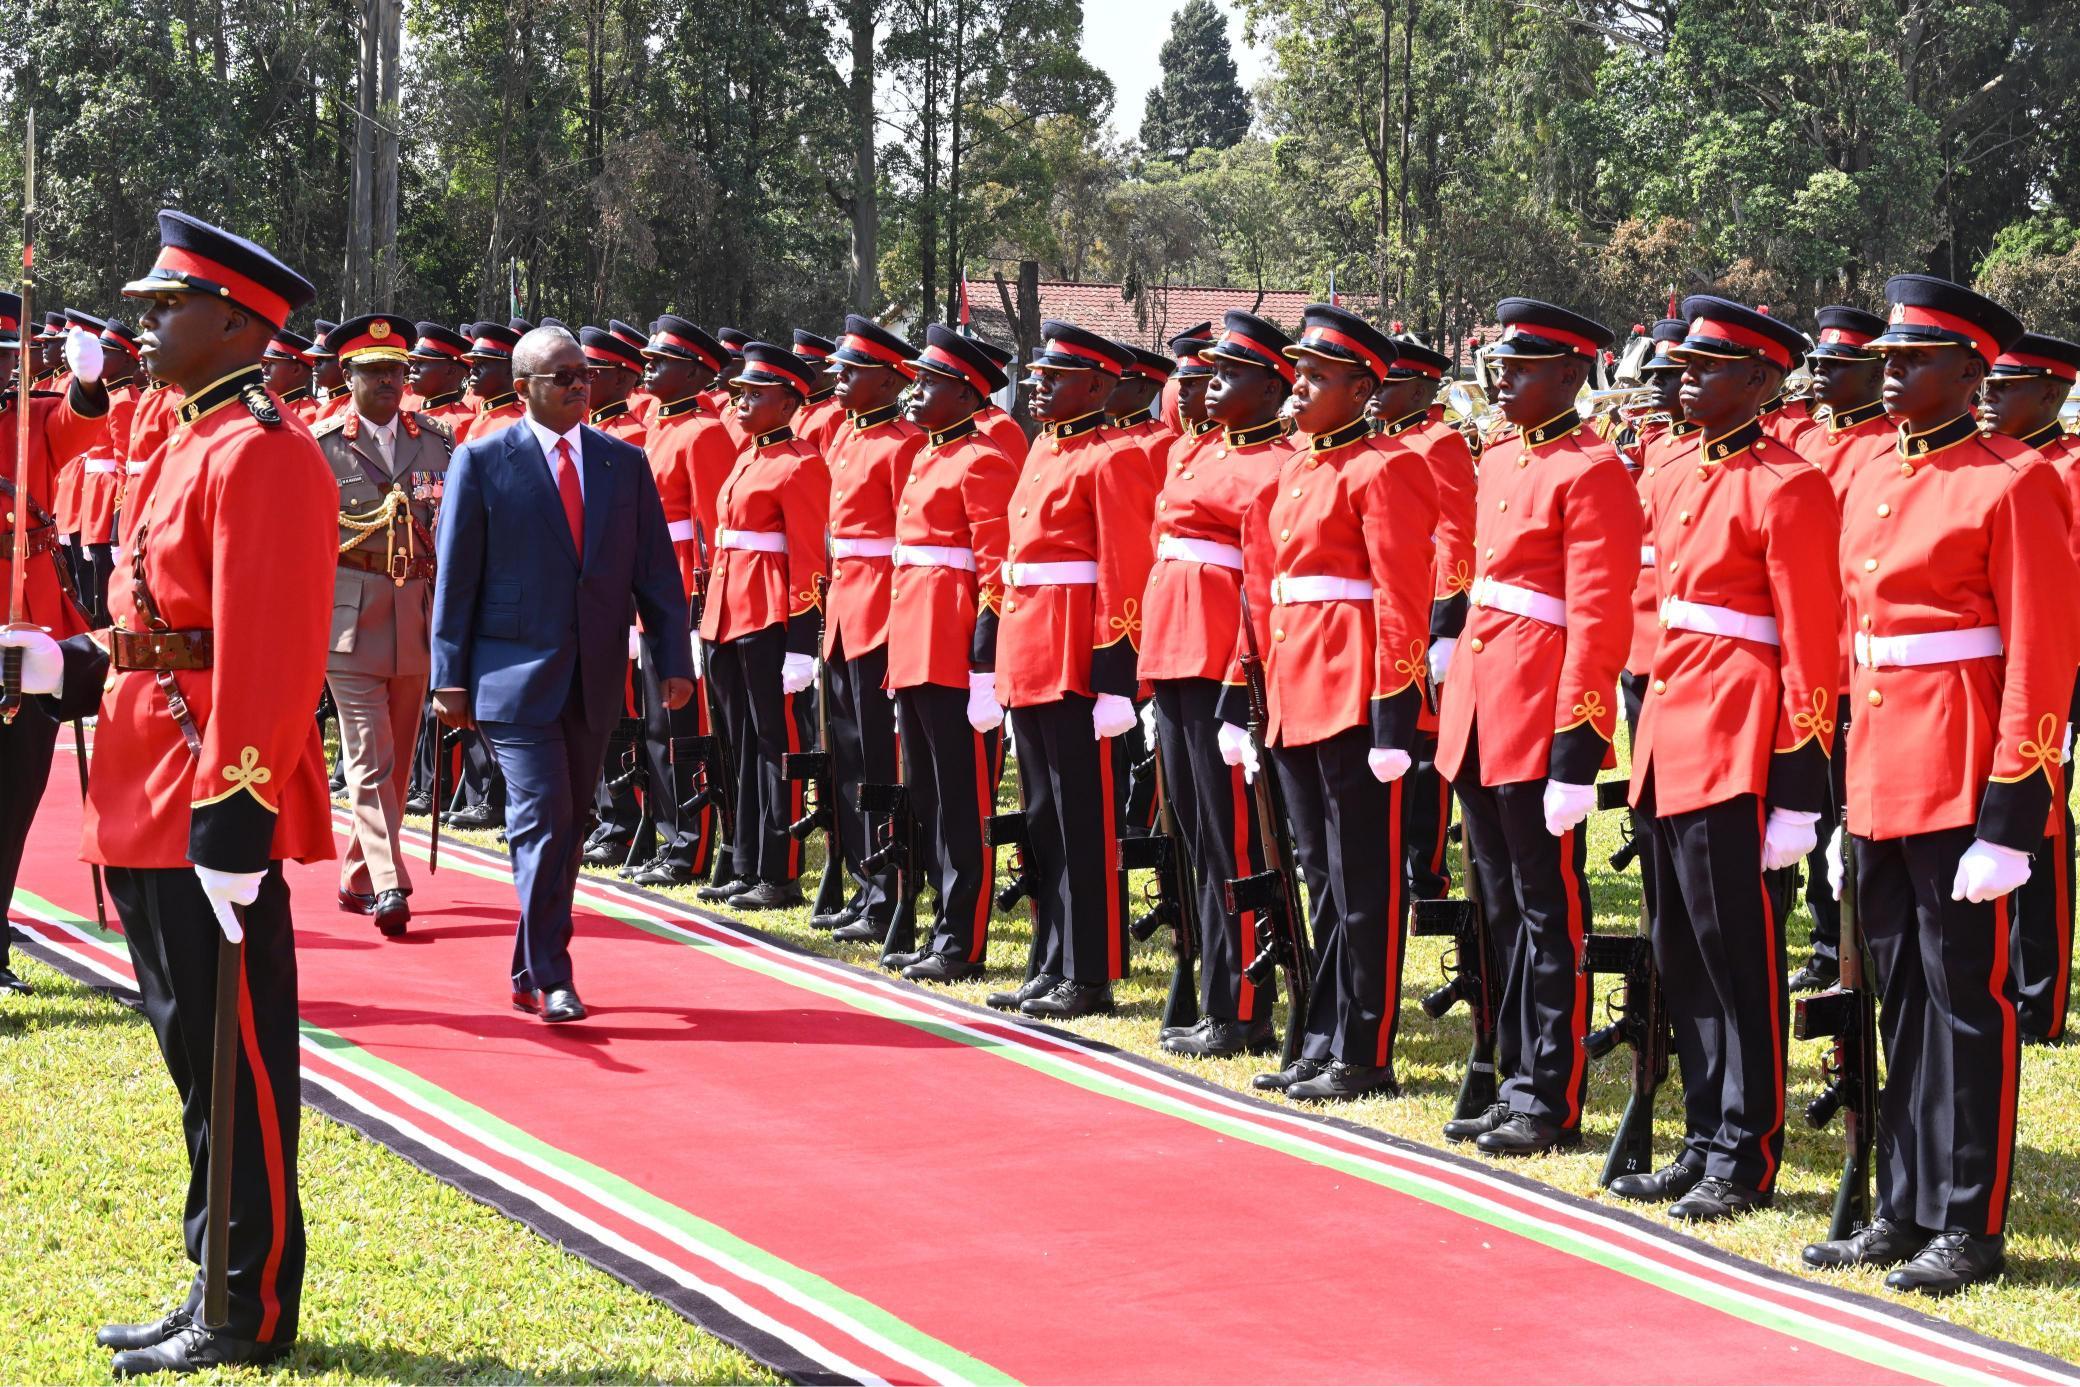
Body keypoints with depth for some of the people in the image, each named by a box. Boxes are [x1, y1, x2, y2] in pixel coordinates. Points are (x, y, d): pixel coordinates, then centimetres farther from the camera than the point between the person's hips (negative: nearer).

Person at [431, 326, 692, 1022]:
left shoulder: (624, 463, 8)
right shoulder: (481, 461, -3)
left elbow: (655, 569, 9)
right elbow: (455, 575, -2)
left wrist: (673, 659, 3)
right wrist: (450, 676, -5)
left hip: (596, 679, 4)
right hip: (517, 676, -4)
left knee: (568, 824, 10)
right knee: (542, 817, -12)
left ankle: (531, 972, 22)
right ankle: (549, 978, -5)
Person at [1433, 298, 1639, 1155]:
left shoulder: (1591, 472, -11)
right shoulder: (1499, 460, 14)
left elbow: (1599, 619, -16)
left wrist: (1576, 744, -20)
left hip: (1539, 721, -8)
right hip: (1480, 715, 8)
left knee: (1549, 914, -1)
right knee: (1503, 912, 13)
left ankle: (1553, 1102, 6)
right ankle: (1516, 1081, 22)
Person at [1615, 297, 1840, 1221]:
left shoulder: (1785, 488, -11)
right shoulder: (1674, 480, 13)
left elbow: (1811, 649, -14)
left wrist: (1799, 791, -17)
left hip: (1737, 752, -8)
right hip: (1672, 747, 8)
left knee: (1740, 961, -1)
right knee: (1682, 961, 12)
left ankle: (1746, 1161, 7)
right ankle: (1703, 1140, 22)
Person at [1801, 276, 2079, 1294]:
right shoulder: (1871, 483, 13)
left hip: (1960, 780, -7)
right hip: (1879, 780, 7)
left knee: (1967, 998, 0)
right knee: (1900, 999, 13)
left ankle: (1970, 1227, 9)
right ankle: (1904, 1211, 22)